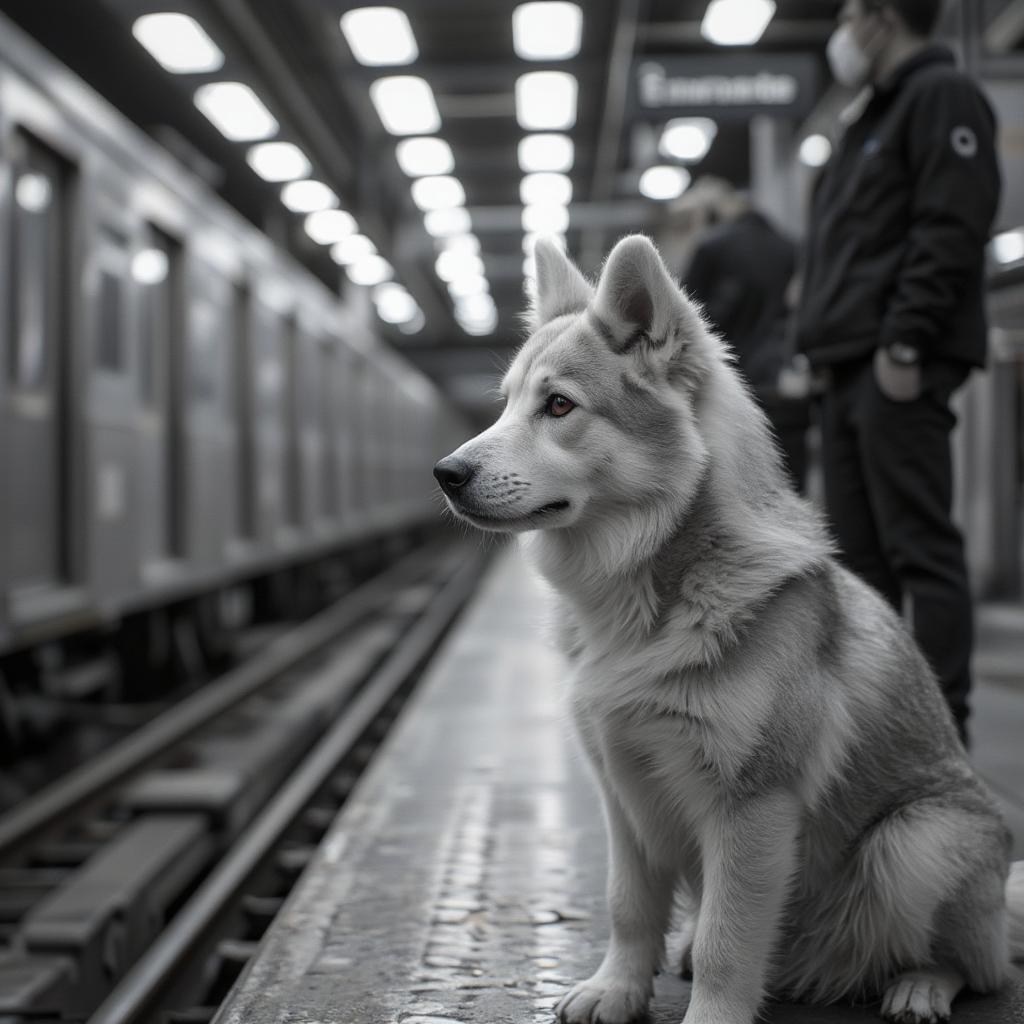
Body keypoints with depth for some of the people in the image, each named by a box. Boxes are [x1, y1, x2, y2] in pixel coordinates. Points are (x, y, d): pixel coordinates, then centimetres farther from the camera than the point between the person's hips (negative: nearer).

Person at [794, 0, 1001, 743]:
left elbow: (951, 230, -15)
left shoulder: (942, 96, -4)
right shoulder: (875, 117, 25)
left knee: (920, 546, -9)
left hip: (897, 368, -10)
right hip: (854, 366, 10)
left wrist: (905, 344, -21)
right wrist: (823, 345, 16)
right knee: (859, 550, 10)